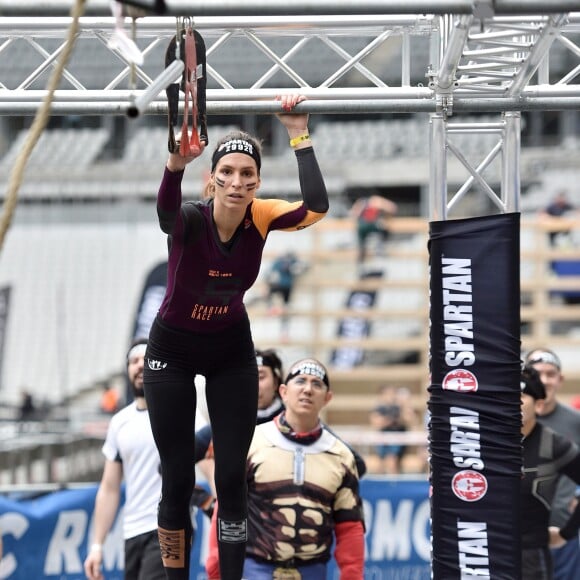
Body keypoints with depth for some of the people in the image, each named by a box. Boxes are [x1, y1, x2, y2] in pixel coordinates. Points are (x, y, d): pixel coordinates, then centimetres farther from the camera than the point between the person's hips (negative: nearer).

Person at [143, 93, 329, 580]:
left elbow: (316, 207, -38)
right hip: (173, 349, -2)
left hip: (232, 348, 2)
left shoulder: (260, 217, -20)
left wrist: (300, 136, -39)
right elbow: (166, 212, -54)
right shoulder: (190, 218, -29)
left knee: (232, 477, -3)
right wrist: (176, 165, -75)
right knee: (178, 480, -2)